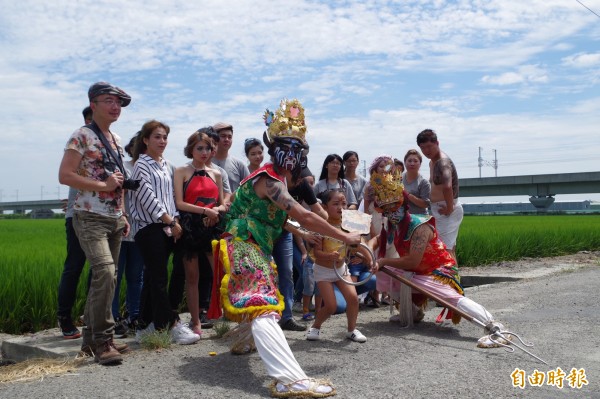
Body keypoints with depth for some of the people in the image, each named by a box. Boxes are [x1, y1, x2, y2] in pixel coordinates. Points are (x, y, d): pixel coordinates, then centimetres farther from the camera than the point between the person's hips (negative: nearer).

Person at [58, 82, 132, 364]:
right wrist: (103, 185, -18)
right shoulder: (82, 136, -8)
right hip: (90, 218, -8)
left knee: (105, 277, 10)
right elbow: (64, 176, -16)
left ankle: (92, 337, 20)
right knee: (105, 272, -21)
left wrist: (124, 215, 16)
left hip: (114, 219, 8)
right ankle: (102, 340, -12)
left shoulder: (116, 140, 16)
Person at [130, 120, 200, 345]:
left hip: (166, 228, 8)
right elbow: (149, 198, -13)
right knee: (159, 278, -8)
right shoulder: (142, 165, -5)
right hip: (150, 227, -8)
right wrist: (170, 221, -12)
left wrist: (175, 222, 6)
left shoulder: (165, 165, 18)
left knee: (153, 277, 10)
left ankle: (146, 326, 17)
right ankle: (173, 326, -8)